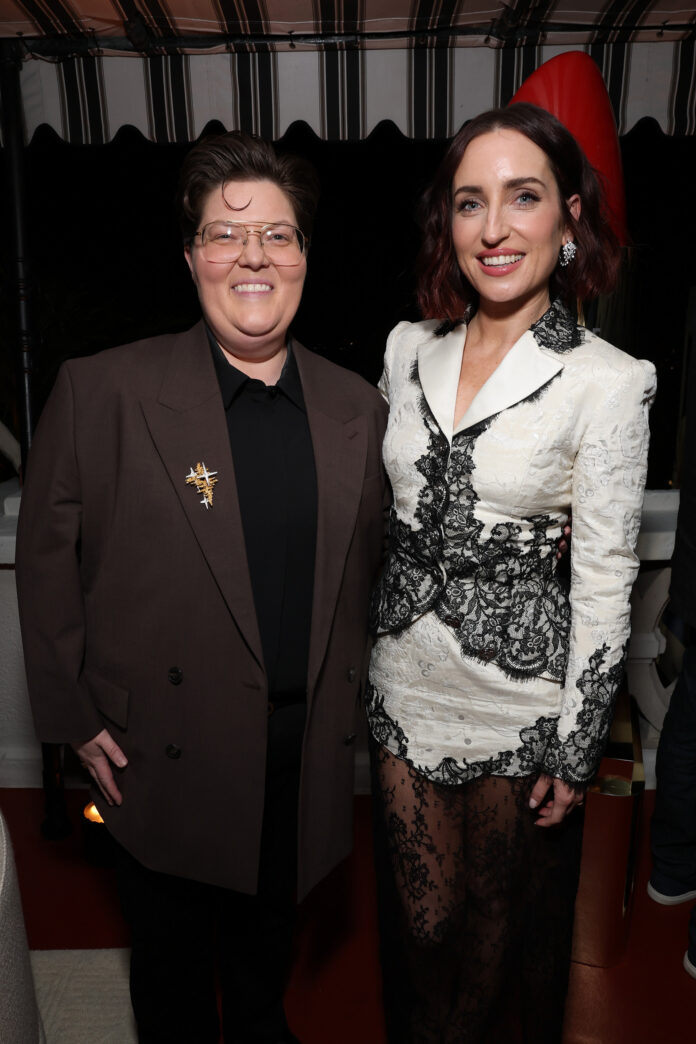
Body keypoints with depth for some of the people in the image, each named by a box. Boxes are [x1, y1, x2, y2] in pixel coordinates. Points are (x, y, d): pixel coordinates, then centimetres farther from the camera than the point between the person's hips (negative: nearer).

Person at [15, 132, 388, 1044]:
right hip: (163, 755, -2)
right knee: (171, 954, 23)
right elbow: (47, 561, -7)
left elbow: (367, 568, 5)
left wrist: (347, 702, 5)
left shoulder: (357, 408, -2)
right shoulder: (102, 392, -12)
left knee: (267, 940, 28)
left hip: (303, 755, 3)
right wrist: (75, 718, -6)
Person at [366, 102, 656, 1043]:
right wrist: (365, 662, 12)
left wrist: (575, 750, -7)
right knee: (420, 920, 21)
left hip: (522, 694, -3)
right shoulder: (408, 347, 0)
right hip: (407, 684, 4)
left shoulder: (606, 381, -14)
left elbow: (605, 578, -11)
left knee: (504, 923, 21)